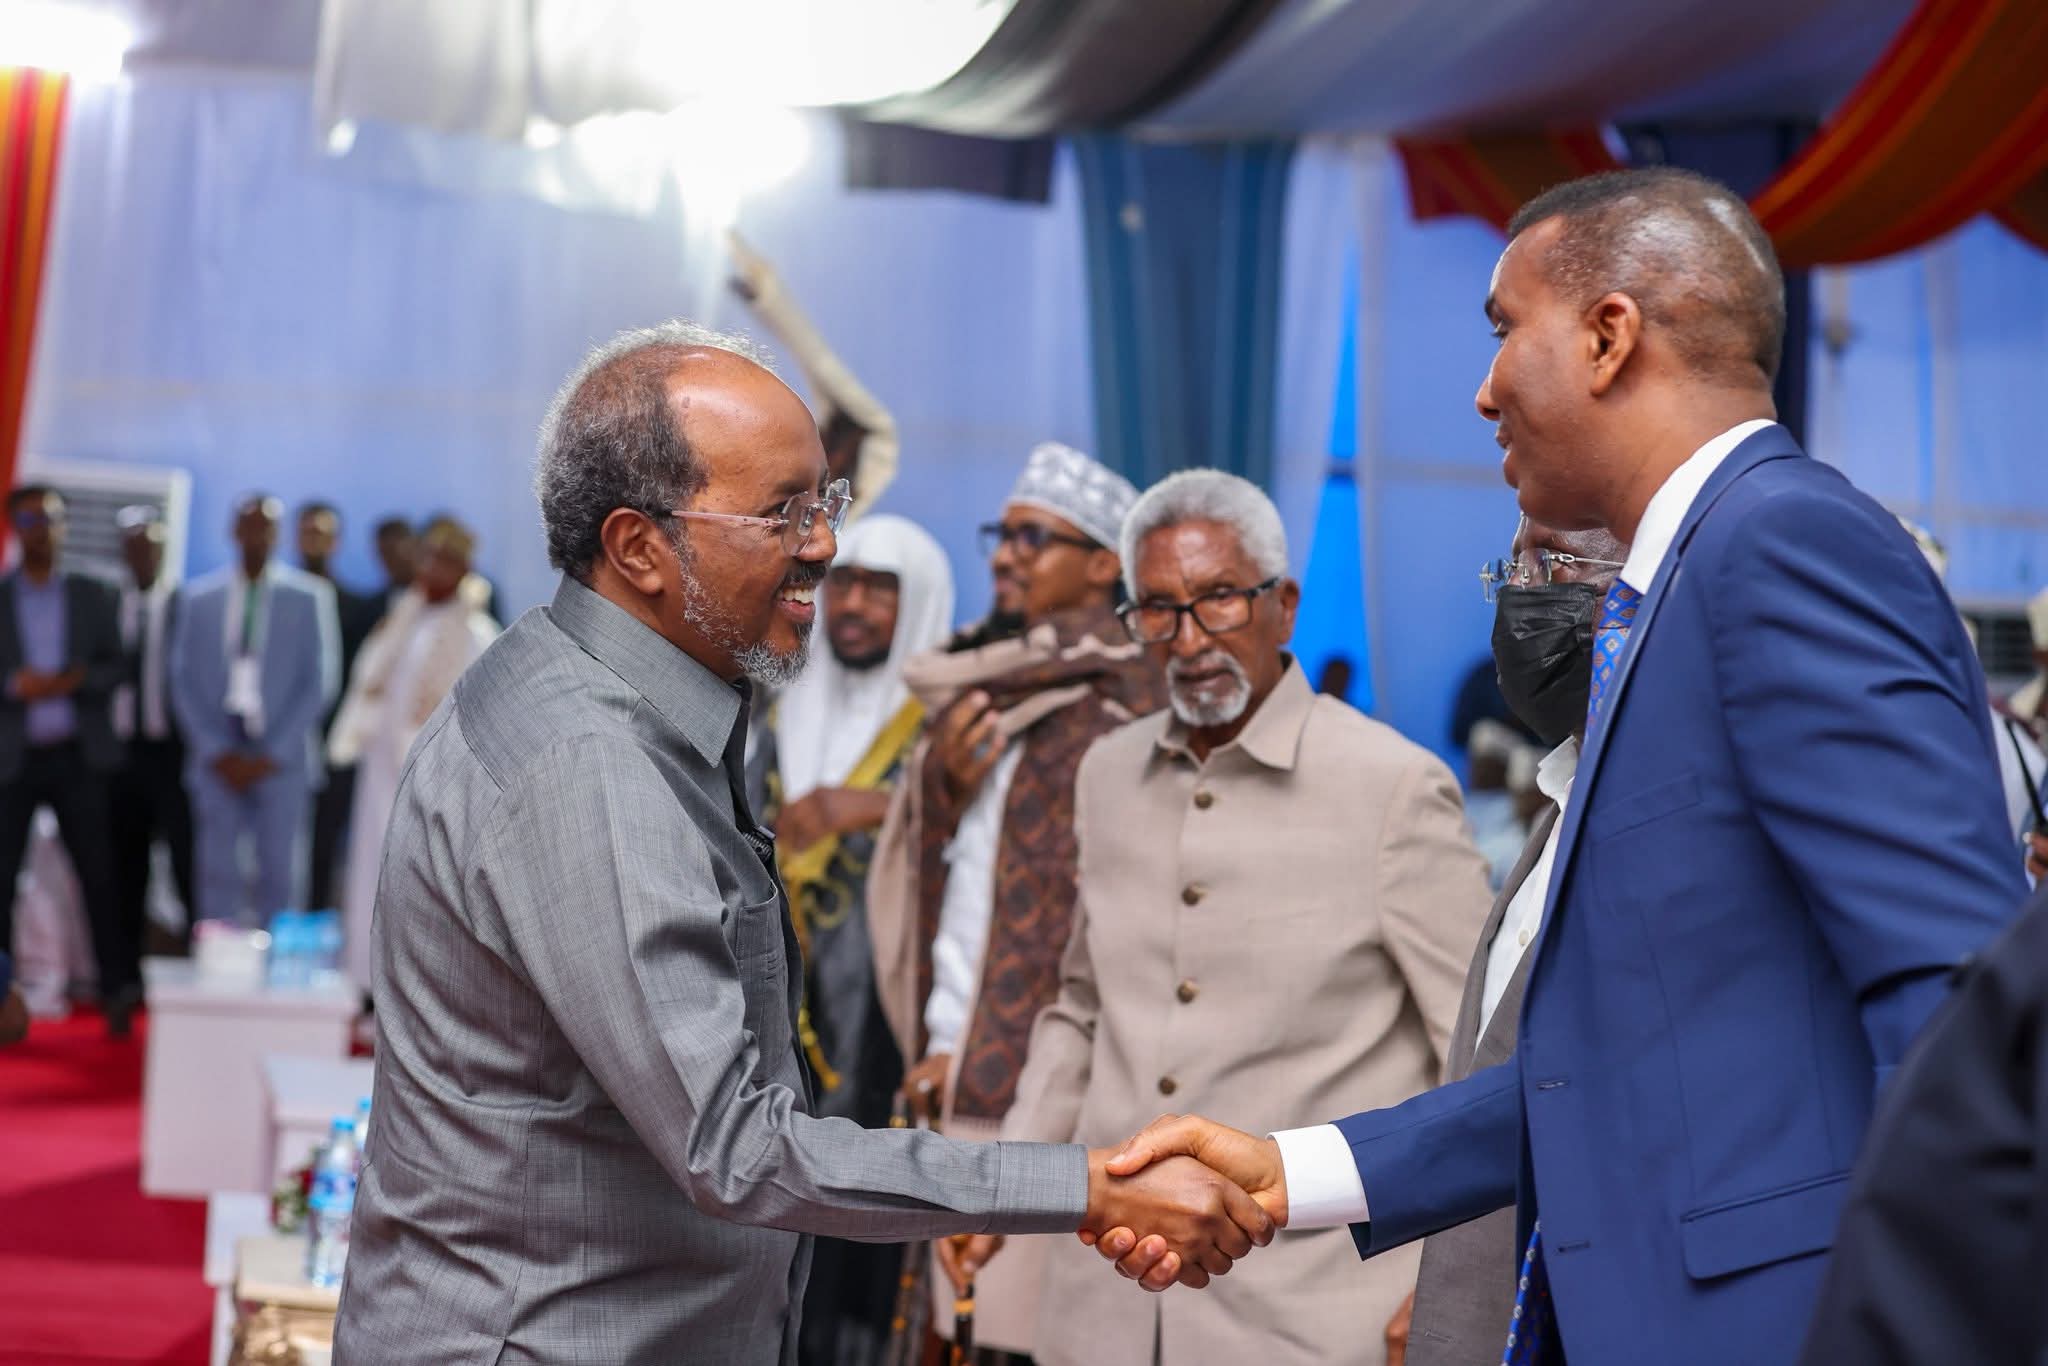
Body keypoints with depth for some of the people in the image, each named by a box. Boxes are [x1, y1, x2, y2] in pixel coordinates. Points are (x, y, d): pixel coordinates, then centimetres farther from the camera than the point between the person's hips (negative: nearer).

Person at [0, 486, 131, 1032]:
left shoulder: (93, 595, 9)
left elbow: (114, 668, 5)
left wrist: (77, 679, -13)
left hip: (78, 755, 0)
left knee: (98, 874, 0)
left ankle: (117, 991, 2)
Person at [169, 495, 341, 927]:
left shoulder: (310, 596, 4)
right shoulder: (200, 598, 10)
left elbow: (321, 680, 1)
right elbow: (184, 681, 8)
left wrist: (273, 753, -6)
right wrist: (217, 752, -3)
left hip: (281, 758, -1)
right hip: (218, 757, 1)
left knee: (280, 874, -2)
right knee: (219, 873, 0)